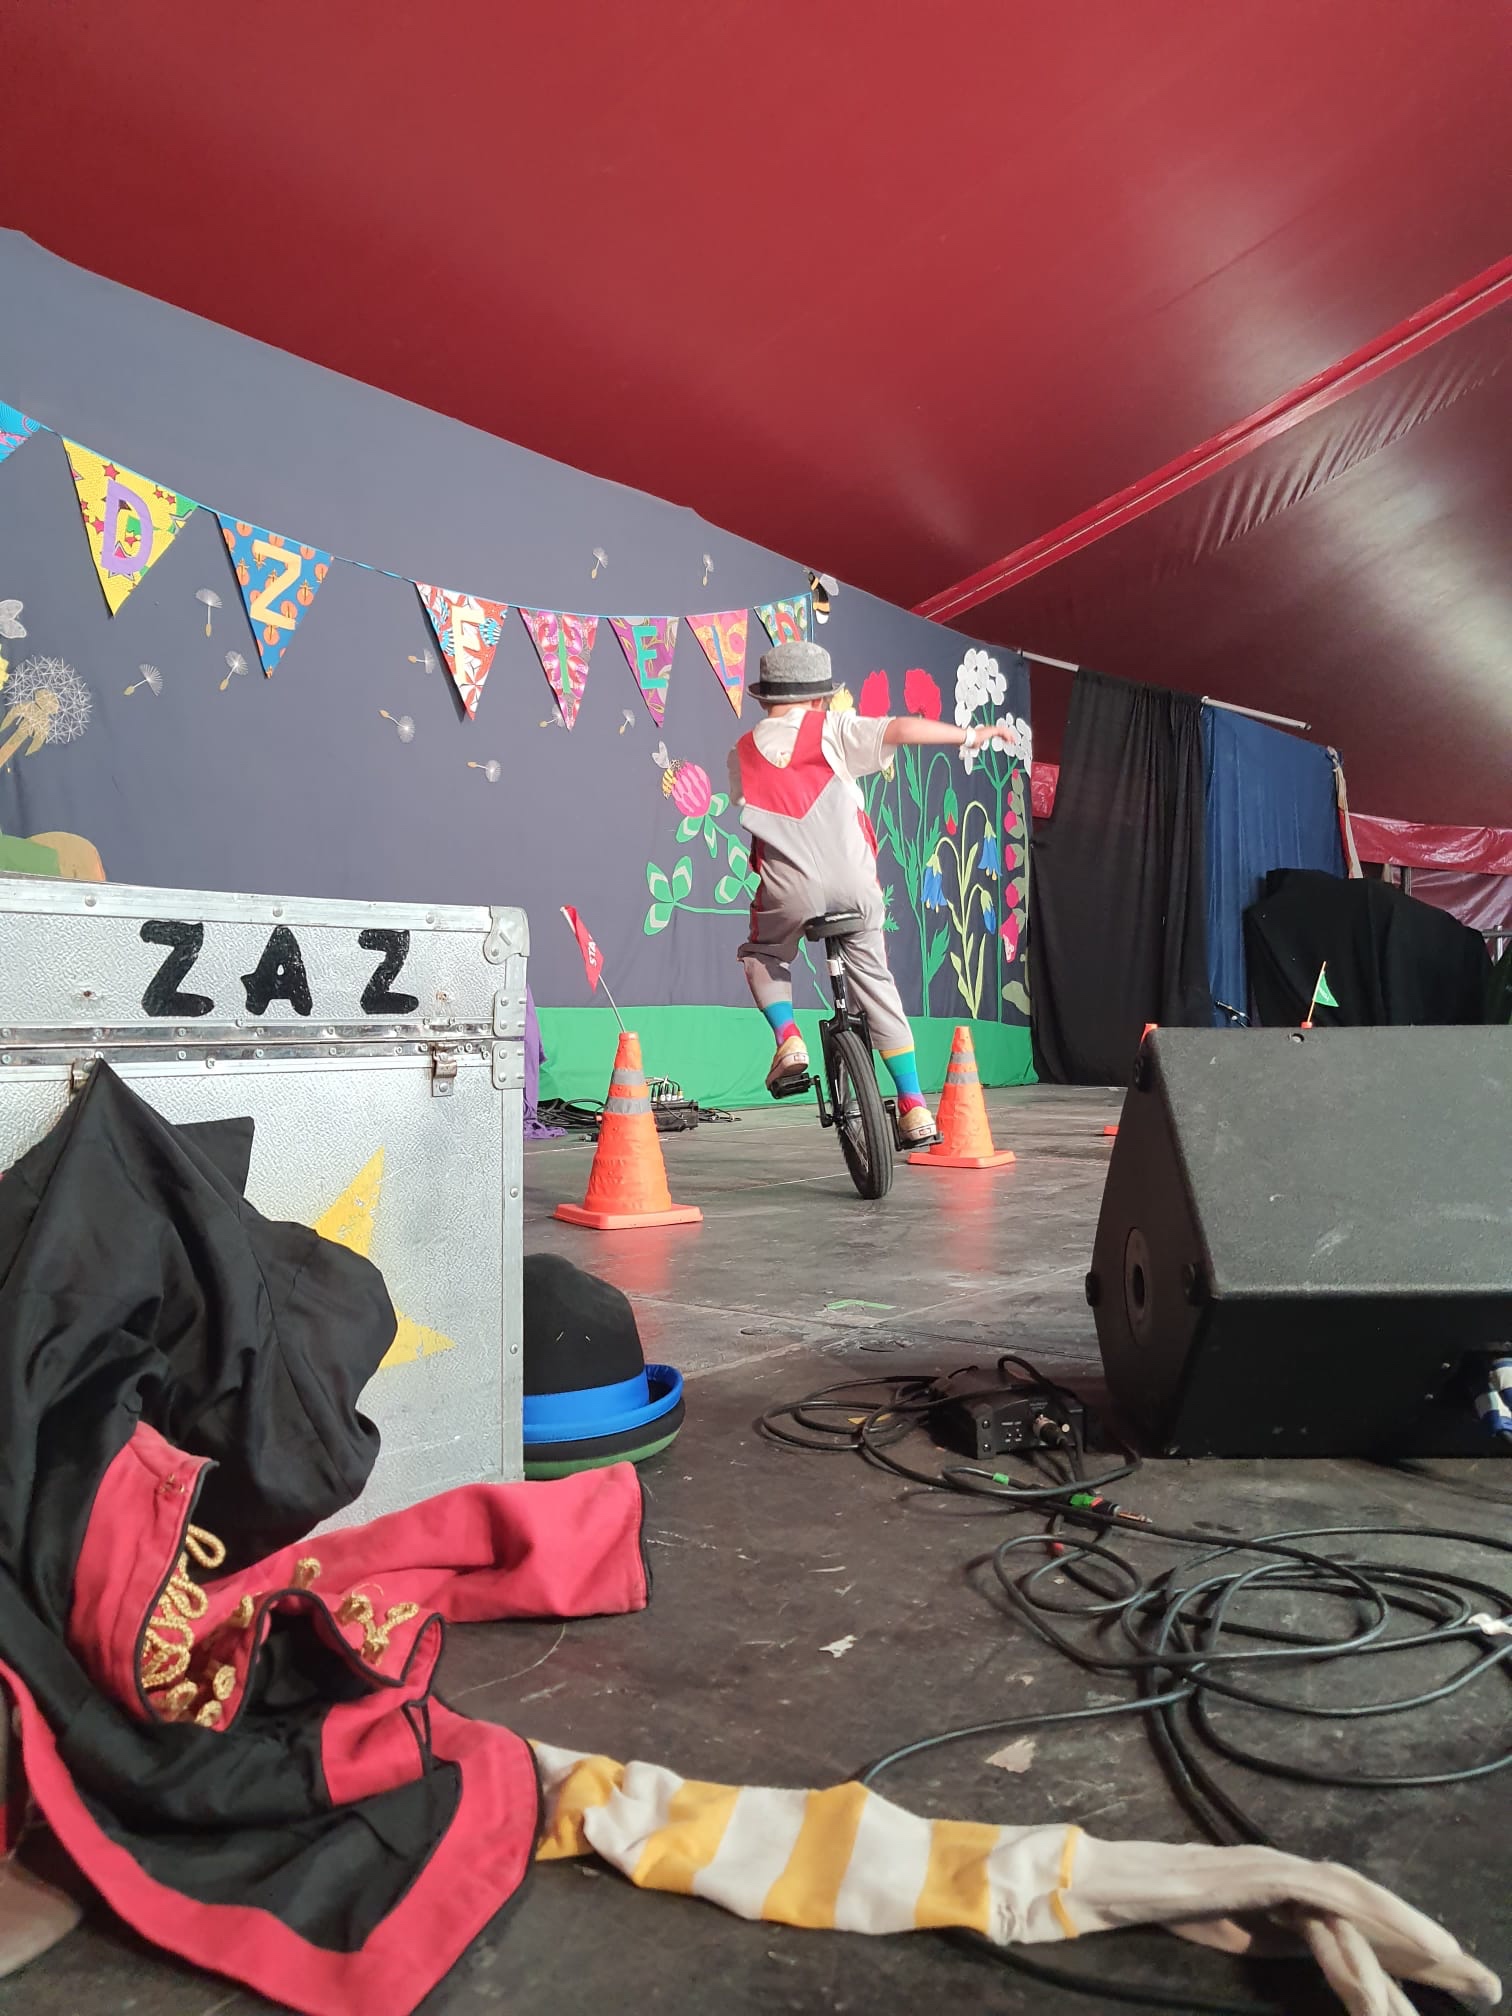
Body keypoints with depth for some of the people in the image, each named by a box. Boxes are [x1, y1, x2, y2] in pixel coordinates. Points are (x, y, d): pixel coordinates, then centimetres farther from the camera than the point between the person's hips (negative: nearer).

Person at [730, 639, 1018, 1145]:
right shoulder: (832, 729, 2)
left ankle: (788, 1040, 3)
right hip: (854, 885, 0)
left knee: (762, 958, 29)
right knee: (876, 985, 14)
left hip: (789, 890, 0)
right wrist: (969, 734, -3)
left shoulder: (742, 753, 9)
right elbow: (899, 730, -9)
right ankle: (914, 1107, 14)